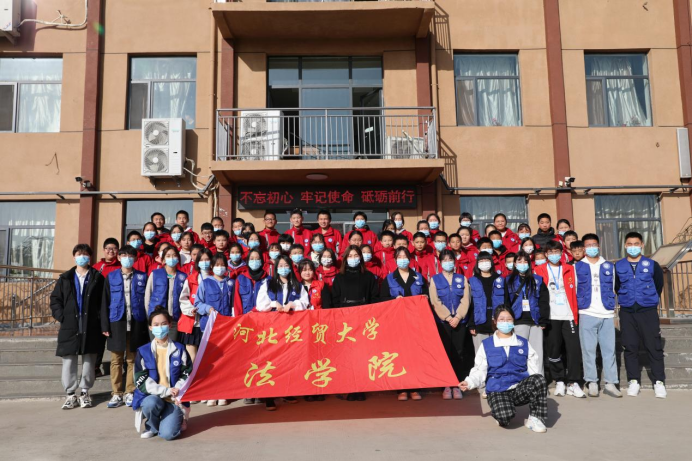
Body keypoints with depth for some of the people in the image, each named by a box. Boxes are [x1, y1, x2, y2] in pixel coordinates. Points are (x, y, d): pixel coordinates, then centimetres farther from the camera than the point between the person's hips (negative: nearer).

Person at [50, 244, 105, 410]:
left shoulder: (97, 278, 4)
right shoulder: (65, 278, 12)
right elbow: (55, 299, 11)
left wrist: (100, 320, -7)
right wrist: (61, 317, -2)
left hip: (91, 327, -2)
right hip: (70, 327, 2)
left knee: (89, 361, 4)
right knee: (69, 362, 2)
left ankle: (85, 393, 15)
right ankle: (70, 395, 11)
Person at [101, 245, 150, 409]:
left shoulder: (142, 277, 6)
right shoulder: (111, 277, 7)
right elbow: (105, 303, 5)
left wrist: (148, 324, -1)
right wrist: (105, 325, -2)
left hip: (136, 323, 0)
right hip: (116, 323, 0)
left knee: (132, 359, 4)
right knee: (116, 360, 4)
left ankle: (130, 393, 12)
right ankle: (117, 394, 11)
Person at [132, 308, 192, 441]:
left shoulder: (179, 350, 2)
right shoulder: (143, 352, -1)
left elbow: (187, 375, 5)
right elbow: (141, 381, -6)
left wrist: (176, 393, -13)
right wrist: (166, 391, -16)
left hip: (174, 399, -1)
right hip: (152, 396, 1)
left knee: (168, 434, -22)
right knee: (151, 403, -35)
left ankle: (178, 419, 14)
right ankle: (152, 426, -1)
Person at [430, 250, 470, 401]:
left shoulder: (462, 279, 9)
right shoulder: (435, 279, 5)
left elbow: (465, 300, 1)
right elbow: (435, 302, -3)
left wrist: (457, 317, -11)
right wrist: (448, 317, -12)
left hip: (459, 321, 1)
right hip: (442, 321, -1)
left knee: (458, 353, 2)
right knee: (446, 353, 0)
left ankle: (457, 385, 7)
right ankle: (446, 386, 5)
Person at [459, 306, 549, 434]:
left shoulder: (524, 343, 12)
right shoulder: (486, 345, 6)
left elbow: (533, 368, 9)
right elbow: (480, 371, 3)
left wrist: (535, 384, -11)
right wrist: (470, 382, -15)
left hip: (521, 389, 2)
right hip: (497, 391, -2)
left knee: (540, 379, -31)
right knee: (504, 416, -34)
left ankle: (535, 418, -11)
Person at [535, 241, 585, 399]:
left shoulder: (570, 269, 11)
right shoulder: (540, 271, 4)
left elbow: (576, 291, 13)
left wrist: (576, 311, 7)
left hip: (569, 315, 1)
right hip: (550, 316, -1)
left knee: (574, 348, -4)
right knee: (554, 350, 4)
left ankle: (573, 383, 5)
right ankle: (559, 381, 17)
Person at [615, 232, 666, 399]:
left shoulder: (652, 265, 1)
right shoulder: (618, 266, 3)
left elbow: (659, 285, 13)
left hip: (648, 311, -1)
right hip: (627, 313, 1)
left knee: (654, 346, 1)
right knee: (630, 347, 5)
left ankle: (659, 382, 10)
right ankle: (634, 381, 14)